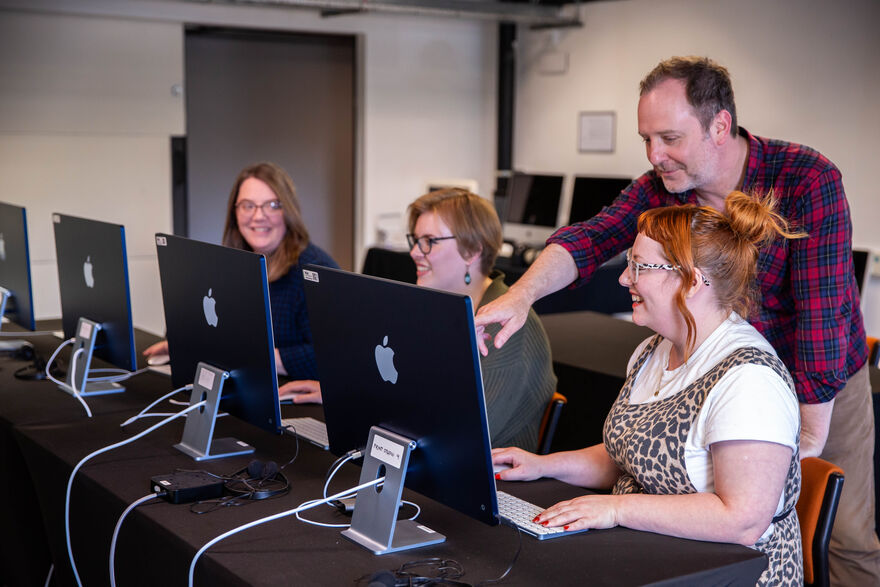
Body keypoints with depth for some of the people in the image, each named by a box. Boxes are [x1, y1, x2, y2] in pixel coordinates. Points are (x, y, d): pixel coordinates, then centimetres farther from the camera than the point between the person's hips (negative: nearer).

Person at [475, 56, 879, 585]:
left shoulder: (808, 180, -25)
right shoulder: (660, 189, -10)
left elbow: (823, 310, -28)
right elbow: (591, 238, -24)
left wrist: (811, 436, -28)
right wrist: (522, 294, -44)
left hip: (827, 380, -3)